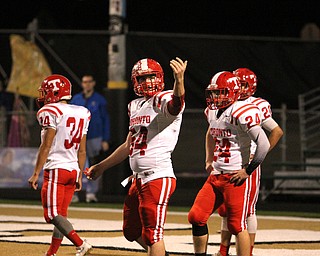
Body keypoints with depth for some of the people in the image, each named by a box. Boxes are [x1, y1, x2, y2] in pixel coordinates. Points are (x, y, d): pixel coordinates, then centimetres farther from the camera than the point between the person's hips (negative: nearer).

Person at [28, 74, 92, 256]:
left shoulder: (51, 113, -10)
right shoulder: (82, 114, 12)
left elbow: (46, 147, -14)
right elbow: (82, 151, 14)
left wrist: (36, 173, -11)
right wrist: (79, 176, 19)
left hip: (56, 169, -8)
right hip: (73, 170, 8)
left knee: (52, 214, -8)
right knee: (61, 214, 11)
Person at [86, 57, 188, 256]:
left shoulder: (163, 101, -10)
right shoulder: (136, 107, 16)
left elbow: (176, 104, -38)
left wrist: (179, 80, -58)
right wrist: (102, 167, 35)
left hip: (158, 178, -9)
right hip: (138, 179, 9)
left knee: (152, 233, -7)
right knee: (131, 231, 19)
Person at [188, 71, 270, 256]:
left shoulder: (241, 113, -16)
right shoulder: (213, 112, 12)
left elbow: (264, 144, -20)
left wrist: (248, 171, -16)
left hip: (235, 178, -8)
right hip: (215, 176, 8)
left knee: (237, 225, -5)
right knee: (196, 217, 3)